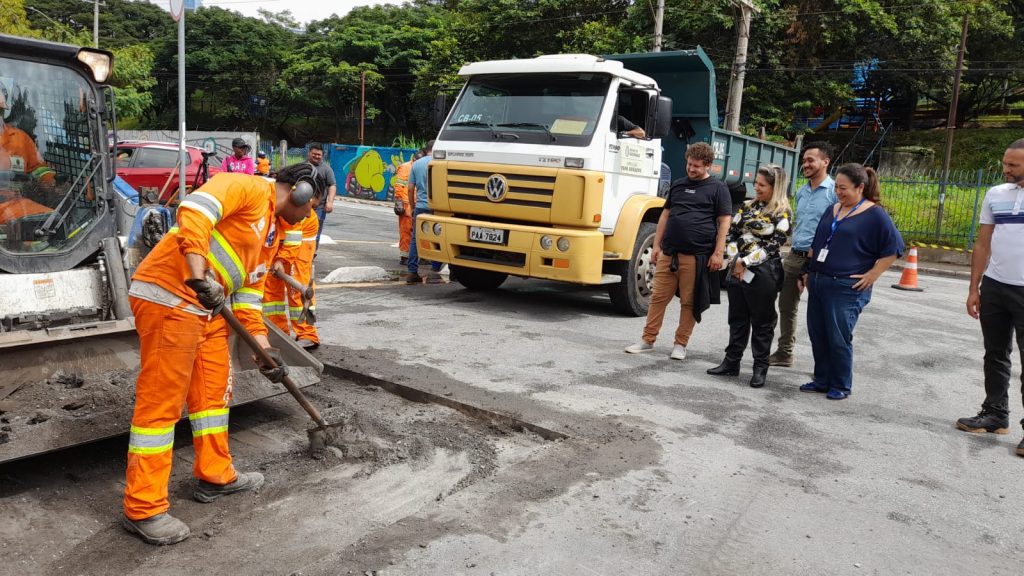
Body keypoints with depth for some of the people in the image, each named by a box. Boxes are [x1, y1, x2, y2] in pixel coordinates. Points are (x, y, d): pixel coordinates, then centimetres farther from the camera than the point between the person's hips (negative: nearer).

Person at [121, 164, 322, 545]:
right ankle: (142, 509, 4)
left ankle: (215, 475, 33)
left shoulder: (271, 230, 21)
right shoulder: (247, 187, -8)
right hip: (168, 298, -10)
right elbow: (194, 213, -24)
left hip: (208, 309, 10)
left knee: (214, 390, 17)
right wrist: (199, 277, -32)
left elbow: (250, 291, 21)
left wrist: (264, 346, 15)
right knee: (160, 401, -5)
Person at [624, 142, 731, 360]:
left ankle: (680, 344, 12)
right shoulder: (678, 185, 18)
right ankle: (648, 340, 11)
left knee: (689, 302, 2)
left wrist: (718, 253, -8)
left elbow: (724, 221, -1)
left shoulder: (718, 188, 4)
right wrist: (656, 245, 14)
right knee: (658, 297, 4)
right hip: (668, 252, 4)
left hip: (696, 256, -4)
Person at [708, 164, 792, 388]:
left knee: (762, 322, 3)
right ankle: (731, 362, 21)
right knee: (737, 318, 12)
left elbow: (773, 245, -14)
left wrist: (745, 263, -14)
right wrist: (735, 260, -5)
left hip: (763, 273, -6)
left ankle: (760, 368, 12)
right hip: (737, 269, 6)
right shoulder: (748, 206, 11)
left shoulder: (782, 213, -7)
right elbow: (731, 233, 9)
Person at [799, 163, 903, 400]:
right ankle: (822, 380, 23)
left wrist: (872, 275, -11)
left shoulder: (874, 215, -6)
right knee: (817, 335, 10)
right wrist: (808, 272, 18)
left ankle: (841, 386, 13)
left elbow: (893, 249, -8)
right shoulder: (832, 211, 14)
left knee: (839, 338, -2)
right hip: (818, 283, 7)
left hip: (847, 288, -7)